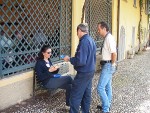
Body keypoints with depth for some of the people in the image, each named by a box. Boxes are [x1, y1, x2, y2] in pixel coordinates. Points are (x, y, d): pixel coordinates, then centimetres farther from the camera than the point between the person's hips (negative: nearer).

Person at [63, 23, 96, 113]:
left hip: (83, 73, -9)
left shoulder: (84, 42, -22)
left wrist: (69, 59, -13)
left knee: (75, 96, -1)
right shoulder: (92, 40, 7)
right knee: (87, 94, 17)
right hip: (91, 71, 9)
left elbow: (81, 61, -27)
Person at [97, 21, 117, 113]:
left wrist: (112, 65, -14)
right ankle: (107, 105, 31)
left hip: (108, 66, -10)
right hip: (107, 65, 10)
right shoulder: (107, 38, 11)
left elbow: (114, 54, -25)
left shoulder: (109, 38, -19)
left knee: (100, 88, -8)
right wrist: (111, 65, 12)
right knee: (107, 86, 18)